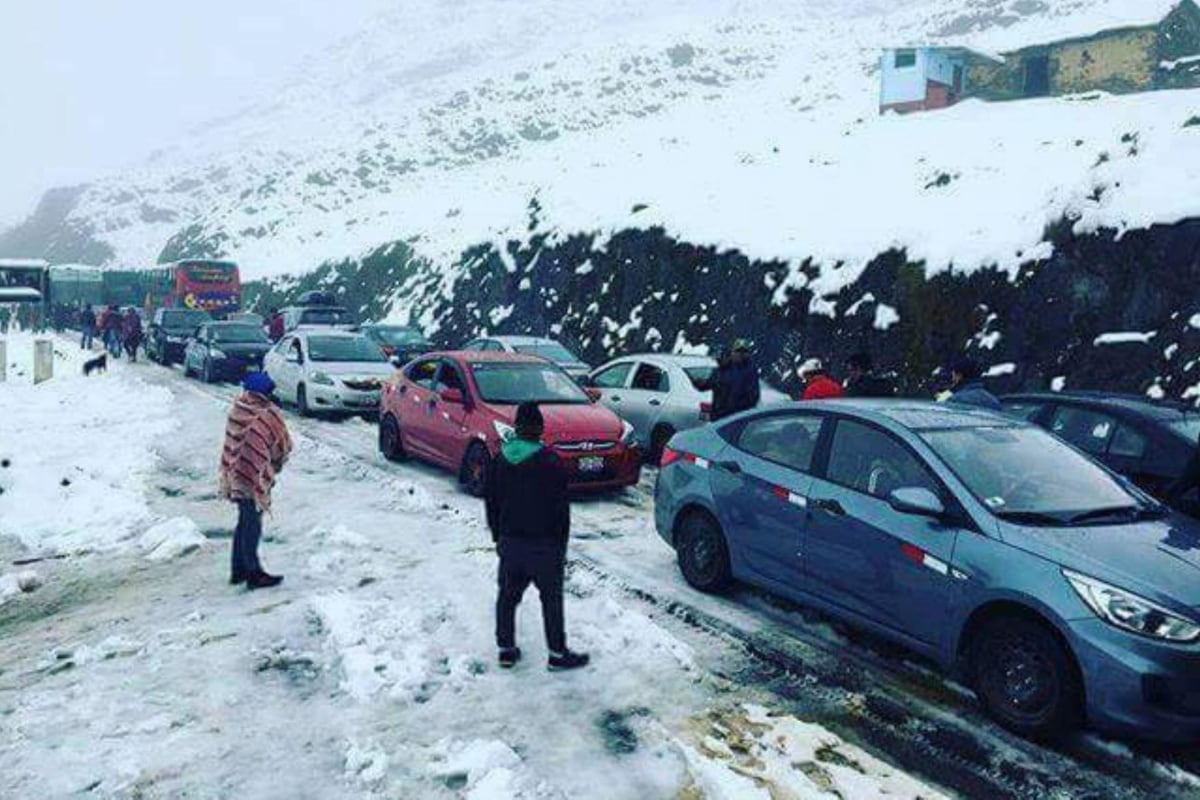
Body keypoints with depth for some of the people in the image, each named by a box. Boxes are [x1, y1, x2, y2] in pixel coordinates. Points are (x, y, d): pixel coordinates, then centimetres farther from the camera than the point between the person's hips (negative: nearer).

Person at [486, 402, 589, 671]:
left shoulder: (501, 460, 2)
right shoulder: (550, 463, -14)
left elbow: (491, 502, 10)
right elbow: (561, 510, -12)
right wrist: (561, 547, -3)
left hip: (509, 541, 5)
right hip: (542, 545, -5)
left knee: (507, 595, 16)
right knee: (551, 598, 6)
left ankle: (506, 649, 22)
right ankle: (557, 654, 13)